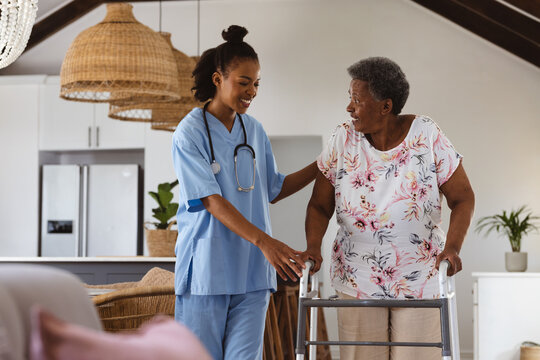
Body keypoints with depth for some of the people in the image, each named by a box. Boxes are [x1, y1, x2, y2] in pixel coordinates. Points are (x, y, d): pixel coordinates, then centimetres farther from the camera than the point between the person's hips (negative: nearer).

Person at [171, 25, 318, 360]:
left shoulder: (255, 131, 10)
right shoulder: (190, 133, -8)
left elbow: (272, 191, 19)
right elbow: (212, 201, -16)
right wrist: (264, 241, -26)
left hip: (252, 270, 4)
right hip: (207, 267, -4)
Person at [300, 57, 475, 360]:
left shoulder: (428, 135, -8)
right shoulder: (342, 140, -4)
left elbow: (463, 198, -5)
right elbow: (320, 205, 0)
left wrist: (453, 246, -21)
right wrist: (313, 247, -18)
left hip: (420, 279, -1)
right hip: (357, 278, 1)